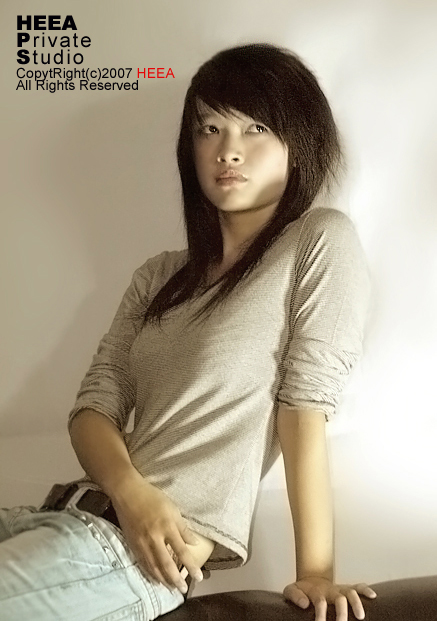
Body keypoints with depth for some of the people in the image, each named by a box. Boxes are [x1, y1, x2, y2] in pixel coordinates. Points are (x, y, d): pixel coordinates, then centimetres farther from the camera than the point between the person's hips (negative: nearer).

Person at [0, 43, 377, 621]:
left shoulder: (321, 241, -1)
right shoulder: (158, 276, 17)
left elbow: (305, 409, -8)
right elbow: (93, 407, 7)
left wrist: (315, 572, -12)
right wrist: (132, 493, -12)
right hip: (72, 516, 7)